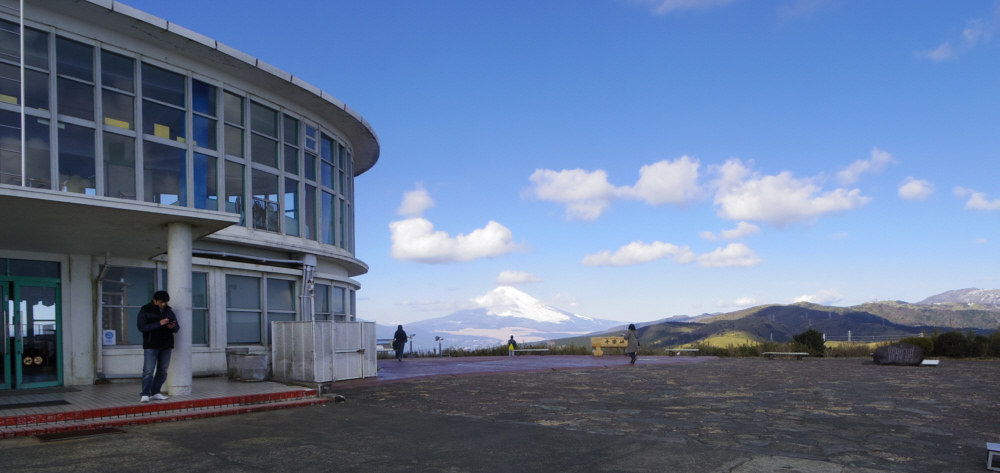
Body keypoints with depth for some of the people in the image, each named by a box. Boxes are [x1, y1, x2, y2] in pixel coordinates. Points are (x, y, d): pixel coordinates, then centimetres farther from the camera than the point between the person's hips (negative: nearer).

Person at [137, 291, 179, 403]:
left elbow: (177, 327, 14)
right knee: (148, 371, -9)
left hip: (166, 346, 5)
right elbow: (142, 327, -12)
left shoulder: (169, 311, 13)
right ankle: (145, 394, -6)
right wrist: (159, 324, -22)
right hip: (151, 346, -5)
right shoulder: (145, 311, -1)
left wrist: (173, 327, -11)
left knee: (162, 371, 7)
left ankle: (156, 393, 15)